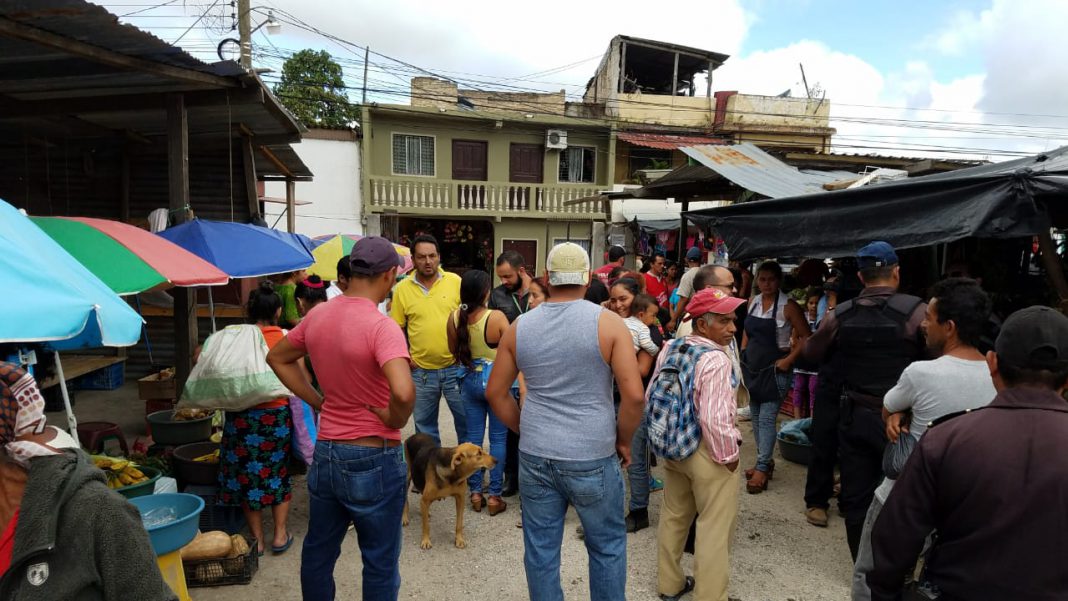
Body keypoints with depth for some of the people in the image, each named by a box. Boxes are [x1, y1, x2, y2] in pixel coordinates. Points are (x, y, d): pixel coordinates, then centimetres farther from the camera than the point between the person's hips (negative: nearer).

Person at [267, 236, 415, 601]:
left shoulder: (317, 316, 0)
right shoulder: (381, 327, -23)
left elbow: (277, 358, 16)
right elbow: (403, 392, -37)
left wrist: (317, 400, 10)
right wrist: (395, 420, -16)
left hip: (325, 453, 7)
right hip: (374, 460, -6)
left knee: (317, 552, 23)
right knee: (380, 562, 11)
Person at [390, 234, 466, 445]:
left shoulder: (455, 281, -3)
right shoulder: (402, 288, -1)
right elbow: (397, 328, 7)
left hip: (455, 366, -1)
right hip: (421, 370, 1)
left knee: (466, 419, 9)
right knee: (424, 425, 14)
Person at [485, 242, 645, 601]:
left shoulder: (519, 327, 1)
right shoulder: (608, 322, -9)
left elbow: (495, 392, 8)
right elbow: (634, 395, -13)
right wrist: (623, 441, 2)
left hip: (534, 457, 3)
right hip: (592, 458, -2)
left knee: (540, 549, 15)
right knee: (607, 546, 17)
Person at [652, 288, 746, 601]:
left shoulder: (670, 349, 0)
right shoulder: (716, 360, -24)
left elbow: (652, 396, 7)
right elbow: (715, 419, -29)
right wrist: (729, 455, -13)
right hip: (707, 452, -8)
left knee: (673, 517, 21)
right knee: (714, 528, 7)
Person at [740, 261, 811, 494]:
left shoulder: (788, 306, -12)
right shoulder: (753, 303, 6)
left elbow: (806, 337, -11)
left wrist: (789, 360, -16)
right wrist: (743, 357, 10)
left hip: (774, 369, -7)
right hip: (752, 367, 7)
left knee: (766, 418, -7)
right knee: (755, 417, 13)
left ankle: (762, 468, 0)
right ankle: (766, 461, 26)